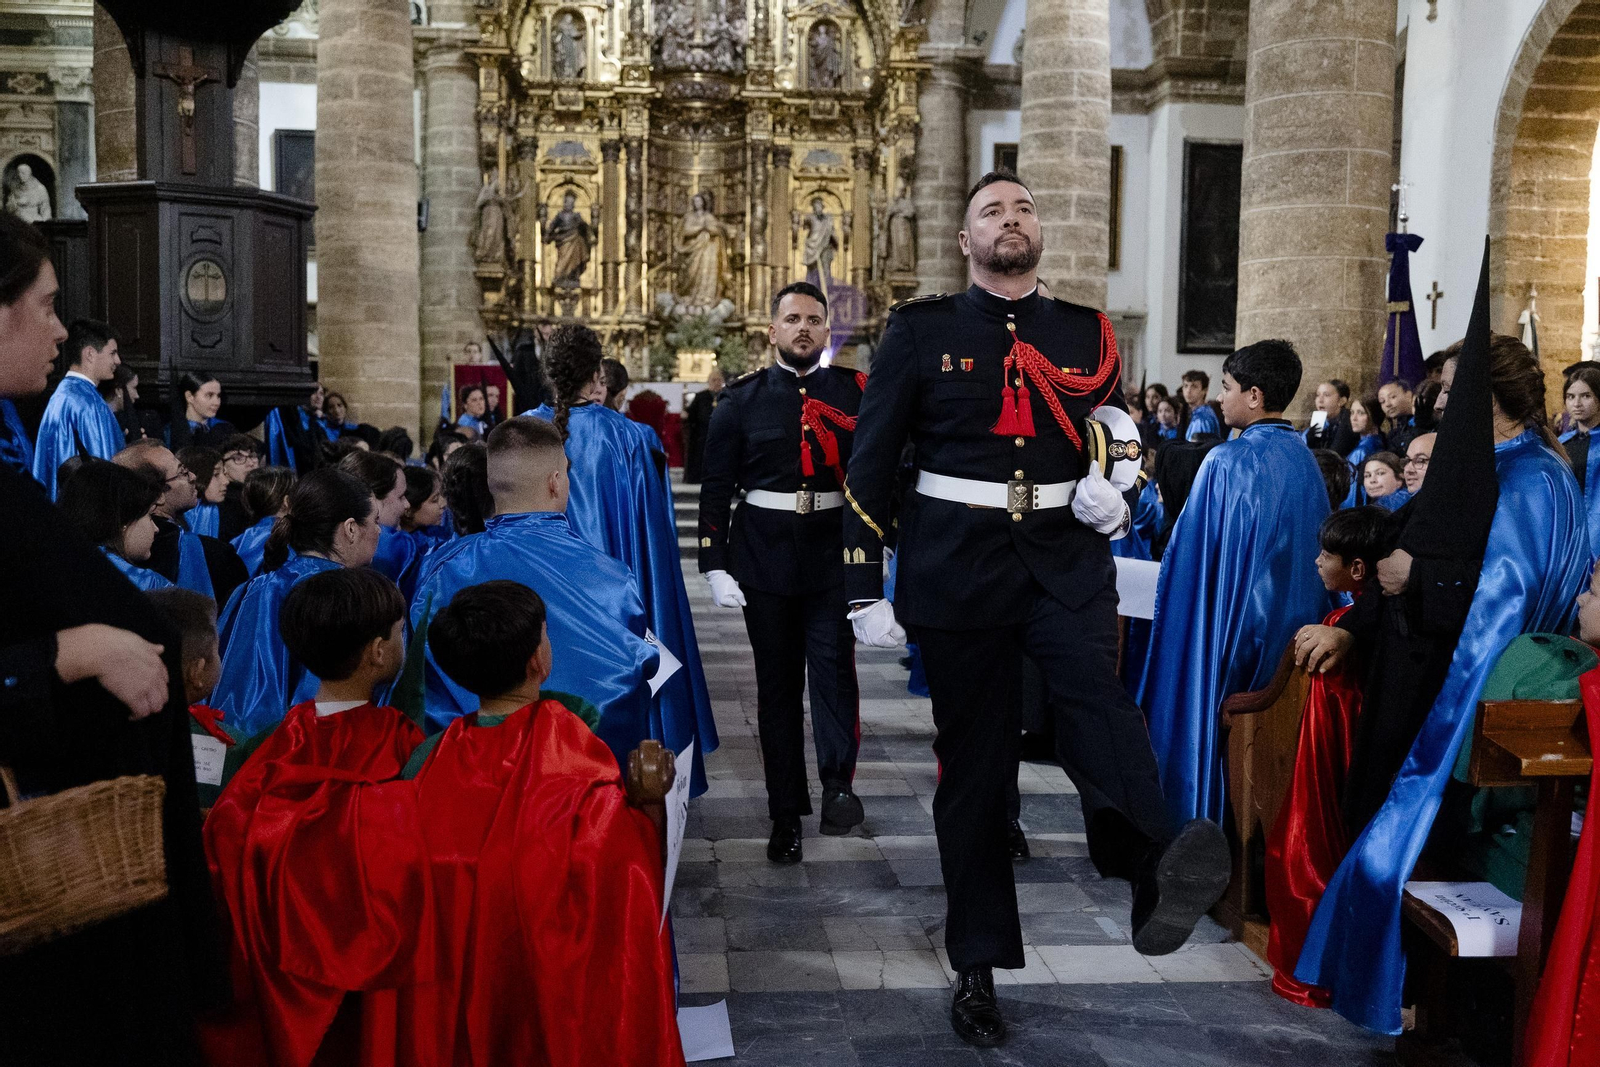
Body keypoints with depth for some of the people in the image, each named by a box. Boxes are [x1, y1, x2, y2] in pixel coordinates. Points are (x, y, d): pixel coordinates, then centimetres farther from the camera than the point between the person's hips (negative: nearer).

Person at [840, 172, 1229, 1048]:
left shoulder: (1088, 335, 10)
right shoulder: (922, 330, 3)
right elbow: (870, 464, 2)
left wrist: (1115, 495, -4)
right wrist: (866, 591, -3)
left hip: (1065, 558, 2)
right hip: (957, 567, -1)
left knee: (1096, 692, -27)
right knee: (972, 764, 4)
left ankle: (1156, 875, -49)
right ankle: (977, 967, 15)